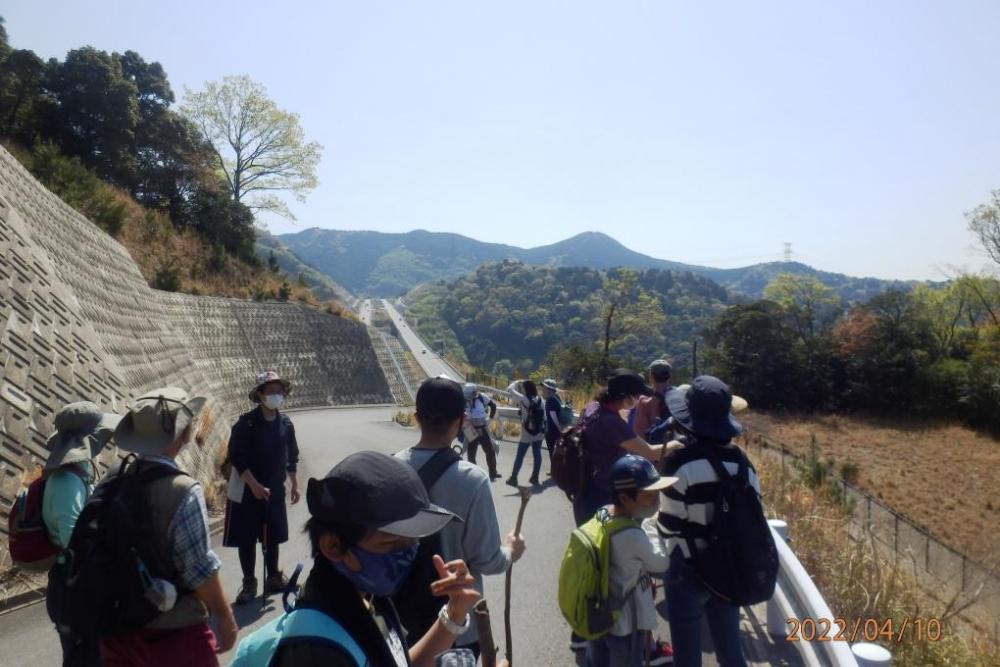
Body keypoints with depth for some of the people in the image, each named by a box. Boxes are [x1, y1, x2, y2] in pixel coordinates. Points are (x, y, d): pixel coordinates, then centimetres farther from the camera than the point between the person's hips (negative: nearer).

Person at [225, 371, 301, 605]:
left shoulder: (285, 423, 1)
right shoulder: (246, 423, -14)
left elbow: (291, 456, 10)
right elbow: (236, 458, -17)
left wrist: (294, 484, 9)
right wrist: (255, 485, -22)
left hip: (275, 489, 4)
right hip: (247, 490, -4)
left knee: (272, 536, 14)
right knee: (246, 539, 4)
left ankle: (273, 578, 28)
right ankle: (249, 584, 18)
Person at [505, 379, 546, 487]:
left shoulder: (524, 399, -14)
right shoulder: (540, 400, 3)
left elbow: (510, 389, -10)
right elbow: (544, 417, 6)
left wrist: (517, 382, 5)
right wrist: (543, 430, 14)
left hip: (527, 433, -5)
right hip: (539, 433, 5)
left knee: (519, 456, 5)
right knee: (537, 455, 11)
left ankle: (513, 478, 13)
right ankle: (535, 478, 17)